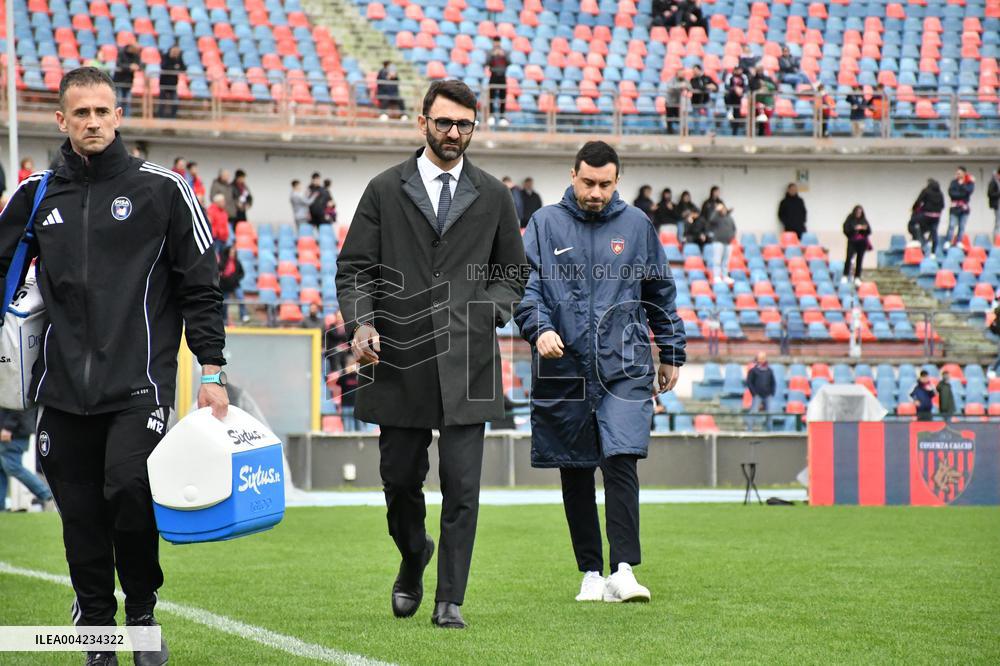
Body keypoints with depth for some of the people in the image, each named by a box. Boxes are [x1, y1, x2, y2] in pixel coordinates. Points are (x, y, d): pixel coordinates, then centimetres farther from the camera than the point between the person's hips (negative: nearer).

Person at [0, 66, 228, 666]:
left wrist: (213, 372, -1)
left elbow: (201, 287, 4)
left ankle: (143, 612, 3)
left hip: (139, 381, -3)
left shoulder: (162, 189, 2)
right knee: (81, 518, 3)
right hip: (63, 388, 3)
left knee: (128, 489, -20)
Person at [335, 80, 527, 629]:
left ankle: (450, 600, 0)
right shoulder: (385, 191, 7)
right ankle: (413, 559, 37)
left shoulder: (493, 197, 10)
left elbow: (513, 271, 18)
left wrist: (489, 312, 0)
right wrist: (361, 322, -11)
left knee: (461, 486, -5)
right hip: (400, 361, 0)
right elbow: (355, 266, 5)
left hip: (466, 362, 0)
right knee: (399, 479, 9)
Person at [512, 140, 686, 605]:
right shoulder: (545, 225, 5)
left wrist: (671, 354, 19)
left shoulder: (636, 225, 9)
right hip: (563, 368, 1)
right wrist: (539, 328, -20)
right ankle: (590, 573, 14)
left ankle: (623, 570, -17)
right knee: (575, 474, 6)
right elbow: (526, 286, -1)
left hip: (624, 366, -1)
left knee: (620, 462, -15)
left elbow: (660, 293, 18)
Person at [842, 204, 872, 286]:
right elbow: (846, 230, -8)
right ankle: (845, 276, -10)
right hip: (852, 242, -3)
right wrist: (855, 229, -18)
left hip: (862, 243, 3)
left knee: (859, 260, 3)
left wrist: (865, 228, -13)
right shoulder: (850, 220, -1)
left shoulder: (864, 220, 8)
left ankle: (857, 278, 9)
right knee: (849, 258, -14)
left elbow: (869, 232, 8)